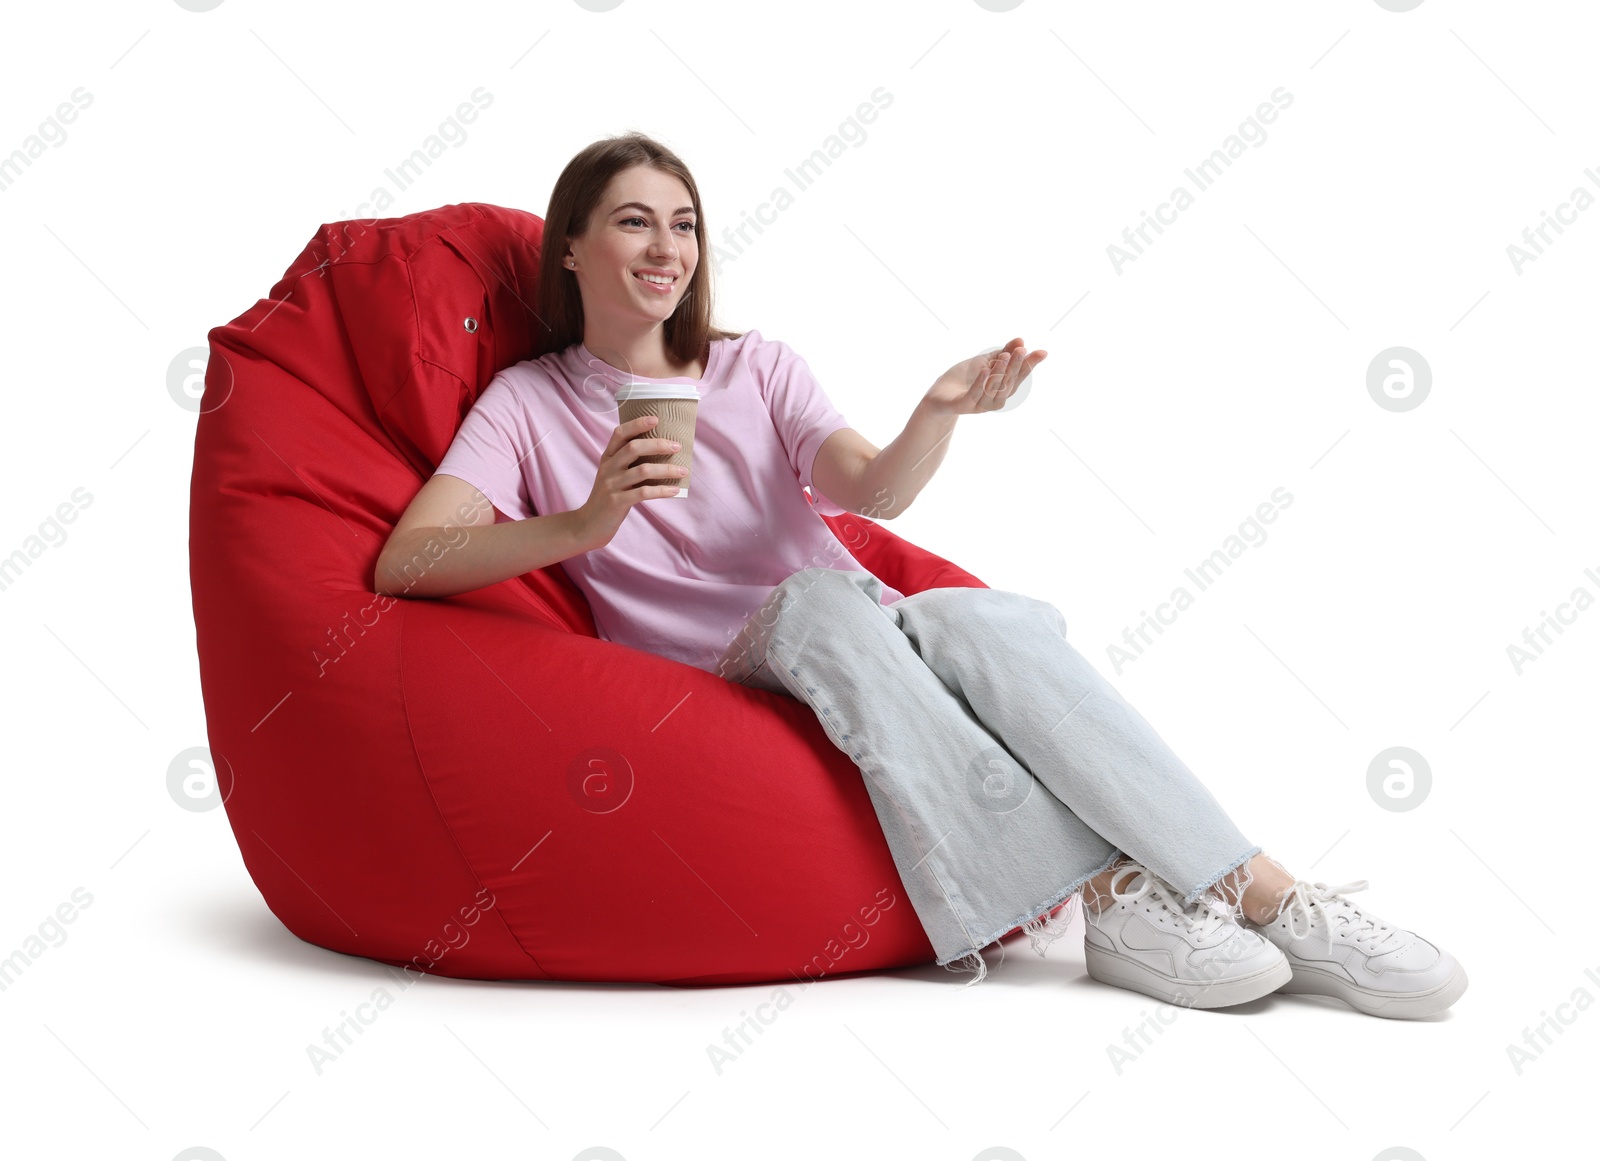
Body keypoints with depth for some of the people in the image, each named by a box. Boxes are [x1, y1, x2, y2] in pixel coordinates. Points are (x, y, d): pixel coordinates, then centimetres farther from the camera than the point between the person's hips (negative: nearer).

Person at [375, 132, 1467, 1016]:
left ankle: (1269, 897, -36)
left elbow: (875, 489, -5)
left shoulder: (758, 367, 14)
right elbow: (404, 564, -9)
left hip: (871, 660, 3)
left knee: (974, 617, -32)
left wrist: (938, 415, -28)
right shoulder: (527, 403, 7)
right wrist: (582, 524, -27)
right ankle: (1109, 901, -40)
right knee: (817, 597, -36)